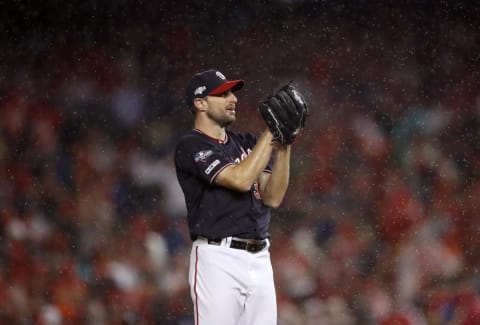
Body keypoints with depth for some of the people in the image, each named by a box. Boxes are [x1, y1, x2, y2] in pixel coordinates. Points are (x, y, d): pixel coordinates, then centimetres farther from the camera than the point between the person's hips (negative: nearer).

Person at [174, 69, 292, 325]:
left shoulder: (246, 143, 16)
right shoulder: (191, 146, -6)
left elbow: (272, 197, 5)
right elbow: (240, 179, -18)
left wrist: (283, 146, -4)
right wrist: (270, 133, -11)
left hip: (260, 259, 7)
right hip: (218, 258, -7)